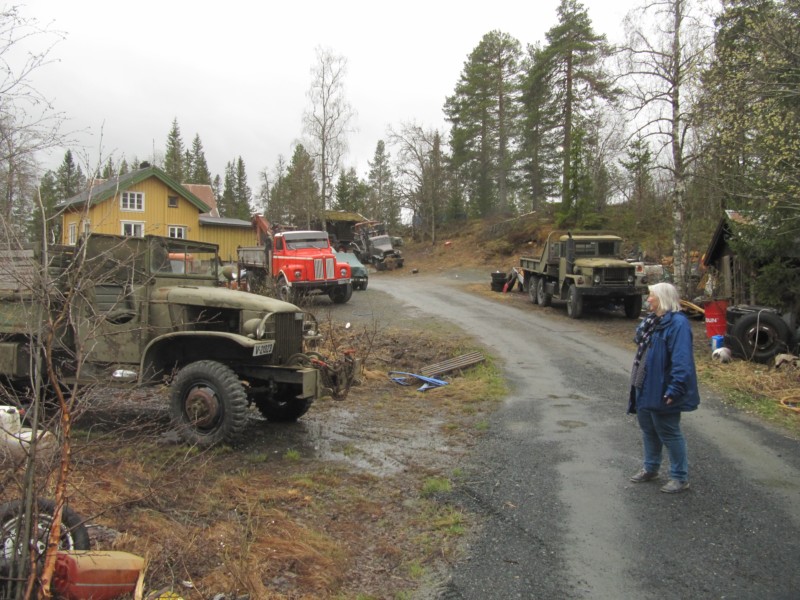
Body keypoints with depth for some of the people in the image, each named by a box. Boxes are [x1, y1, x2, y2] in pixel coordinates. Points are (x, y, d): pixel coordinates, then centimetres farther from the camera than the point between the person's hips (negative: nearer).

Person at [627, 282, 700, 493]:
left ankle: (680, 478, 16)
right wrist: (637, 382, 19)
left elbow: (682, 361, -26)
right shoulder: (652, 320, 10)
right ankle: (650, 468, 36)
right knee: (648, 429, 20)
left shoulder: (677, 323, -20)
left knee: (669, 433, 2)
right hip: (644, 388, 9)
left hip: (661, 391, -9)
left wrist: (674, 390, -28)